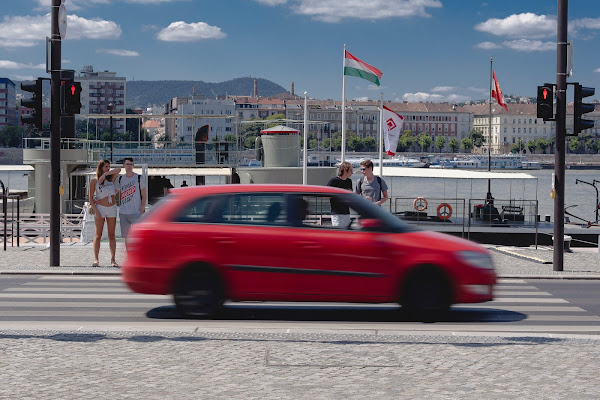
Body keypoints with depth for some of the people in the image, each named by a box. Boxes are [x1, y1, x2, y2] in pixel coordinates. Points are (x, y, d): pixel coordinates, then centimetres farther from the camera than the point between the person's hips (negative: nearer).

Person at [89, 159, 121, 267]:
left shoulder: (110, 178, 9)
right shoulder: (94, 181, 1)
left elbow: (118, 170, -7)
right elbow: (91, 198, 0)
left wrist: (104, 174, -11)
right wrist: (95, 210, -11)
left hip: (112, 208, 3)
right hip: (100, 208, -3)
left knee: (111, 235, 2)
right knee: (98, 235, -2)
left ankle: (113, 259, 2)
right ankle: (96, 259, -1)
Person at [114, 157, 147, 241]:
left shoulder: (139, 178, -1)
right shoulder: (120, 179, 9)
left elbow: (144, 196, -2)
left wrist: (141, 211, -10)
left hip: (136, 213, -4)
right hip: (123, 213, 4)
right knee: (124, 236, 8)